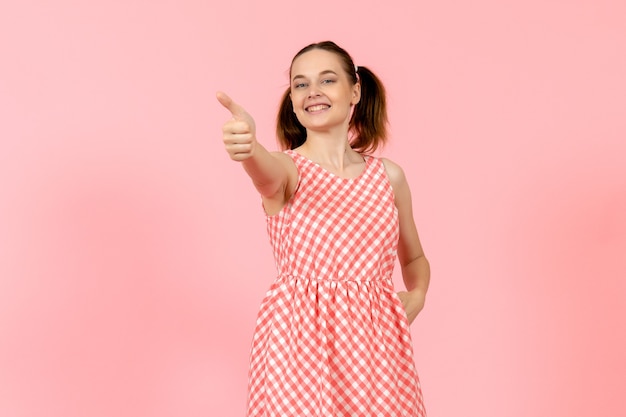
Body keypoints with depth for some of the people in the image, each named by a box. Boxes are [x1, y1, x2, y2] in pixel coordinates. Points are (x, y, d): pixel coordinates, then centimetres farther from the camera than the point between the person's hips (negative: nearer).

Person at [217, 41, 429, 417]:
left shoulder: (388, 175, 6)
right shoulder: (287, 168, -2)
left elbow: (415, 258, 19)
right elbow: (268, 174, -29)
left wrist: (416, 296, -1)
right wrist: (248, 147, -51)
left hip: (374, 341, 3)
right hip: (299, 338, -2)